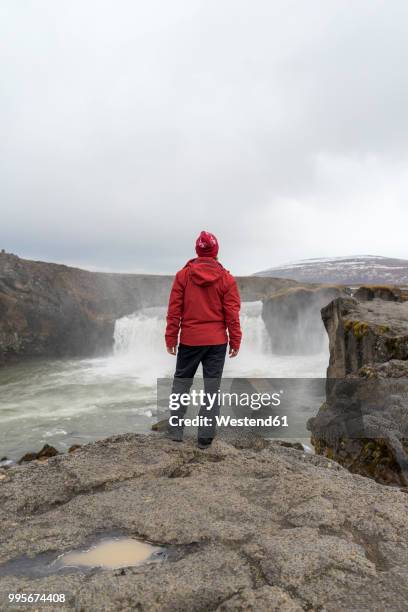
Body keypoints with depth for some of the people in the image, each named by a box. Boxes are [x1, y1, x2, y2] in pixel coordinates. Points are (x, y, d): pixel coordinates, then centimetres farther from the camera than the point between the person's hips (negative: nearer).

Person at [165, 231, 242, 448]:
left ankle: (175, 428, 18)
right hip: (217, 341, 0)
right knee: (212, 387, 7)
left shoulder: (183, 275, -3)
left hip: (189, 340, 0)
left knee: (181, 382, 16)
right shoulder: (226, 279, -4)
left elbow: (174, 310, -3)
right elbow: (232, 314, -4)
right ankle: (205, 436, 10)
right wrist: (235, 341, 4)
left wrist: (170, 338, 3)